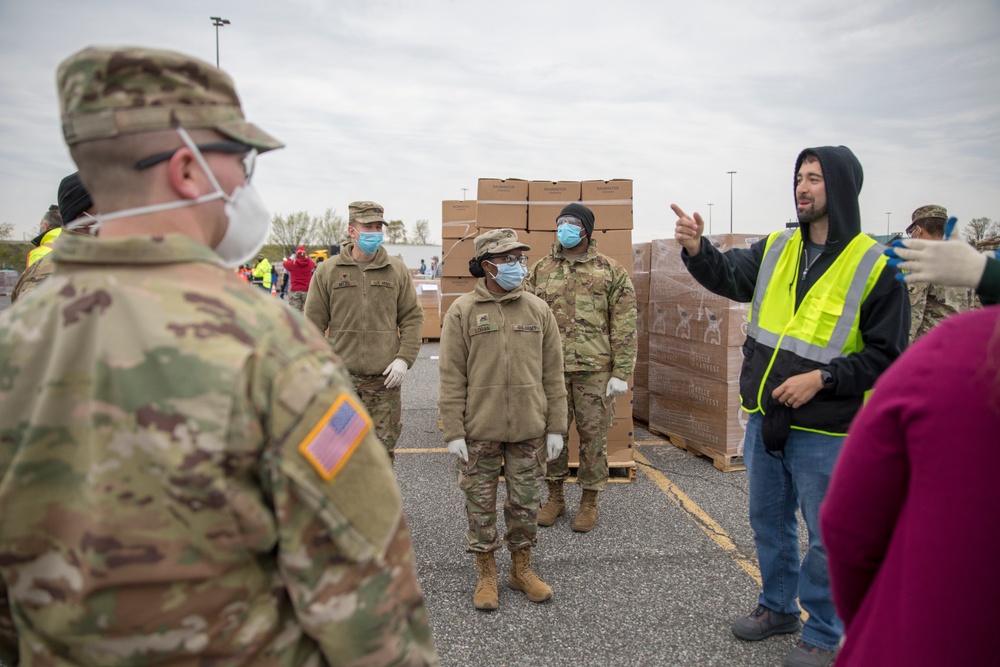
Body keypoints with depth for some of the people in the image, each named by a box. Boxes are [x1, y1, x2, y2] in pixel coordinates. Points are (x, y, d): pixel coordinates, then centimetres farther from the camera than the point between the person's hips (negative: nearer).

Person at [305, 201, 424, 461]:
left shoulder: (397, 270, 6)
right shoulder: (327, 270, 3)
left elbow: (412, 317, 7)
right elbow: (314, 323, 4)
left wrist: (404, 358, -4)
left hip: (385, 379, 1)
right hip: (341, 379, 0)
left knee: (383, 449, 7)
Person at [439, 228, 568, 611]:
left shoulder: (538, 310, 2)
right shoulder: (462, 311, -5)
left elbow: (553, 374, 4)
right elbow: (451, 378, -6)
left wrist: (556, 427, 2)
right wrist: (453, 432, -9)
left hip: (529, 430, 2)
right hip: (479, 431, -2)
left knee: (526, 503, 13)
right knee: (481, 504, 10)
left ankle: (522, 569, 32)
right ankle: (486, 574, 27)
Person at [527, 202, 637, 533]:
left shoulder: (611, 271, 1)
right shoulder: (540, 270, 9)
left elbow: (624, 325, -2)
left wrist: (621, 372, -8)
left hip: (595, 370, -2)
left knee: (593, 435, 6)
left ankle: (589, 501, 23)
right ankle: (555, 496, 28)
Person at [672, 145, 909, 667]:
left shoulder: (876, 266, -10)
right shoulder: (776, 249, 6)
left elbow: (887, 355, -9)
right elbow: (728, 276, -6)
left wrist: (822, 378, -19)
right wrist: (696, 249, -25)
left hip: (824, 430, -5)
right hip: (765, 419, 6)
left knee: (826, 536, 8)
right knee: (769, 521, 20)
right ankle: (778, 607, 42)